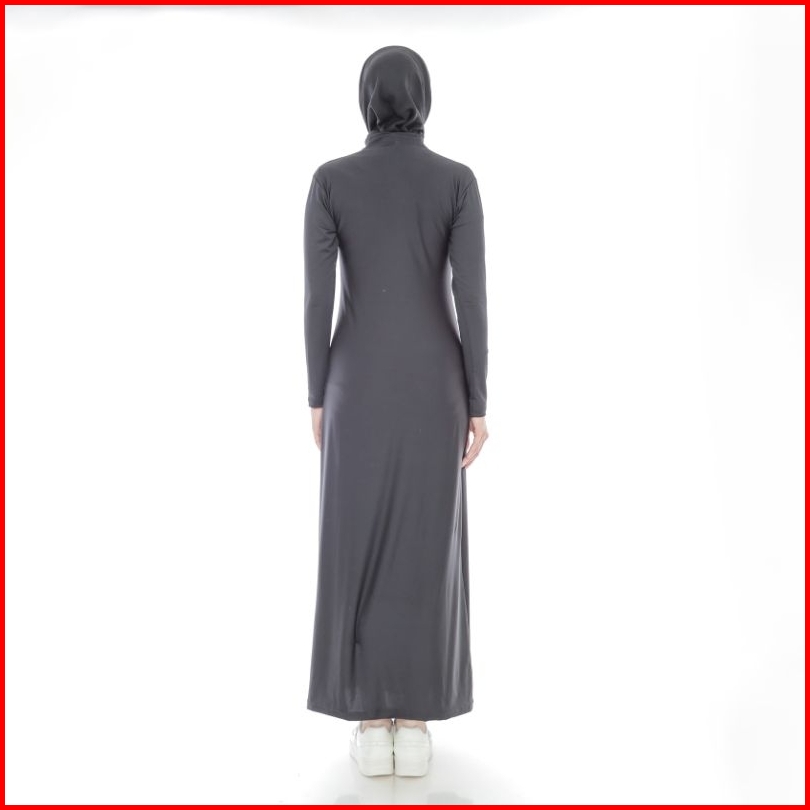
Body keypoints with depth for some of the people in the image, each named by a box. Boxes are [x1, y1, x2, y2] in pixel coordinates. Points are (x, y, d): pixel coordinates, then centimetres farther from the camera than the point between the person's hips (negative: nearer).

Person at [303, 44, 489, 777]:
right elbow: (472, 298, -7)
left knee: (358, 548, 7)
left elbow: (317, 297, -5)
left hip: (359, 384, 0)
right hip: (432, 385, 0)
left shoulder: (330, 180, -3)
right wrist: (478, 404, -1)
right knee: (428, 548, 7)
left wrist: (317, 397, 5)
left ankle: (371, 725, 12)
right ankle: (414, 724, 12)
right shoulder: (458, 180, -3)